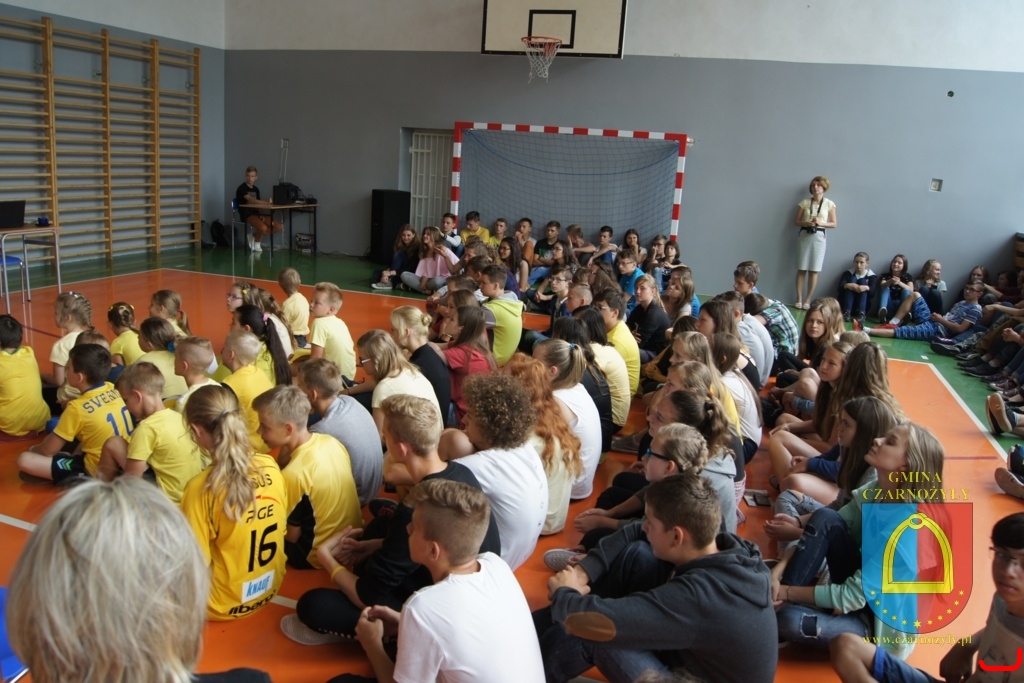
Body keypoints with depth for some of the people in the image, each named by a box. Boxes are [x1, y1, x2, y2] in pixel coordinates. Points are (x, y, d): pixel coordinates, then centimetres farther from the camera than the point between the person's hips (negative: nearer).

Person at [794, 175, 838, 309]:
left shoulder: (829, 204, 3)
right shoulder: (805, 202, 5)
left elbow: (834, 224, 5)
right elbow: (796, 221, 7)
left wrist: (821, 223, -13)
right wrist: (806, 223, -13)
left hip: (819, 237, -1)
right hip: (804, 235, 1)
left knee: (814, 270, 0)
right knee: (801, 269, 0)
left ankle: (808, 300, 4)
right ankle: (799, 299, 3)